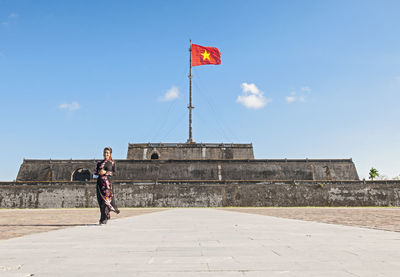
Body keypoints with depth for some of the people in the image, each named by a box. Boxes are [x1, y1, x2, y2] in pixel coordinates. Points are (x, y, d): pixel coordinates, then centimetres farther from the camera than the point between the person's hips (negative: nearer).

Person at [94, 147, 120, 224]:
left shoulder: (112, 163, 9)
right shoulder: (99, 163, 17)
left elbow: (114, 173, 2)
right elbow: (95, 172, 15)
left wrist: (105, 172, -11)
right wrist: (99, 172, -6)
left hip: (108, 181, -3)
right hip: (100, 182, 4)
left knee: (106, 198, -12)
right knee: (100, 200, 1)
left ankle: (104, 218, -10)